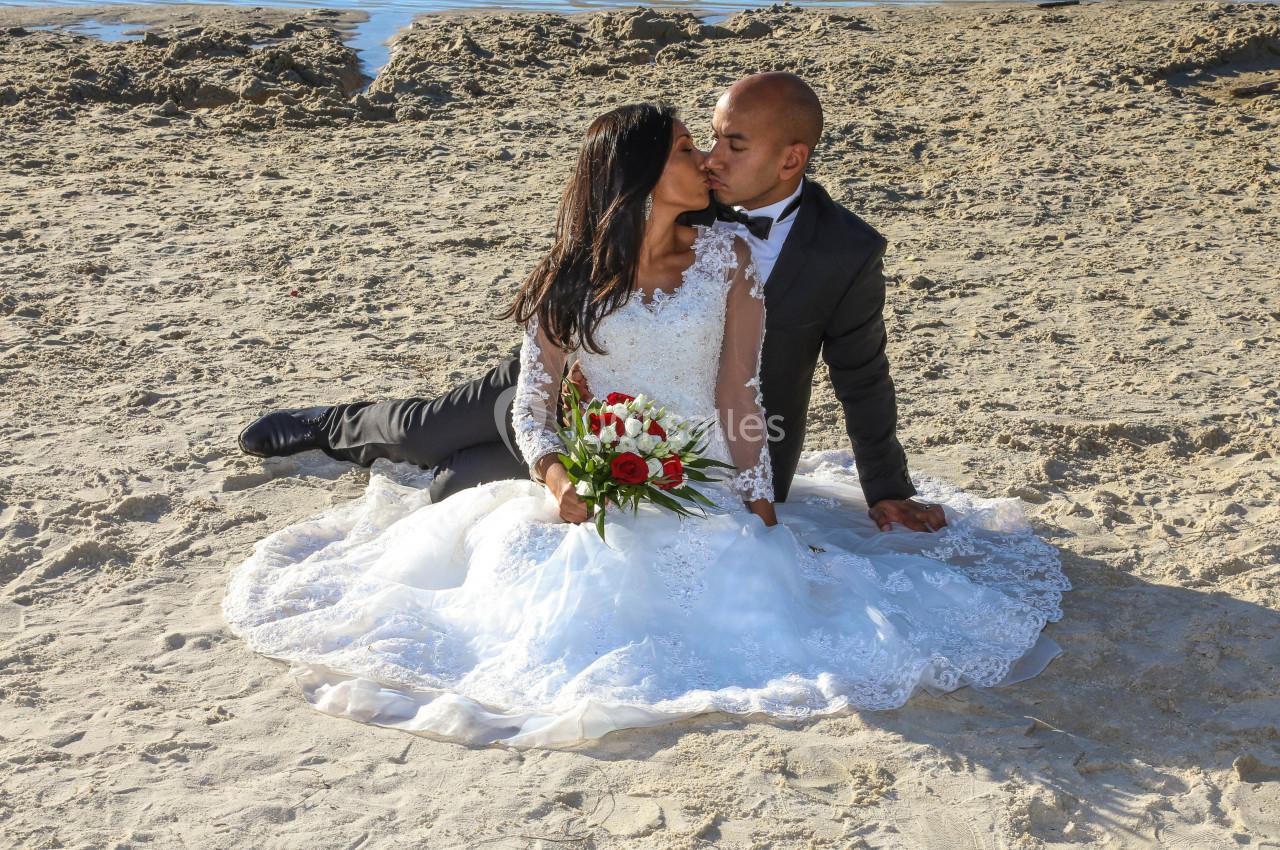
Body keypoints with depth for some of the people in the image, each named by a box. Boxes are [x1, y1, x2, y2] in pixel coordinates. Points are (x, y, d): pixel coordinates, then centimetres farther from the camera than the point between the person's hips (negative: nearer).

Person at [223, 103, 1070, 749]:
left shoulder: (728, 257, 3)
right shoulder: (573, 276, 4)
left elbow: (740, 397, -2)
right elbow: (532, 401, 0)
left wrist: (761, 507, -10)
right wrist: (555, 474, -20)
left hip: (709, 493, 0)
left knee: (747, 587, -25)